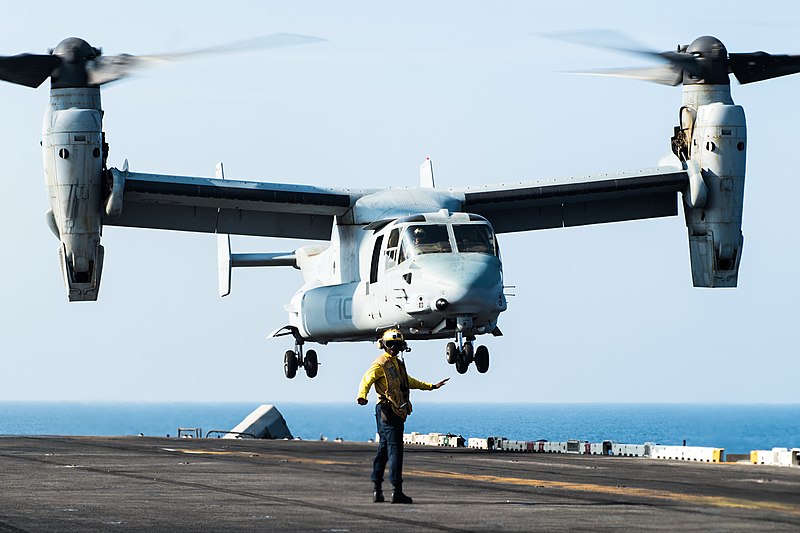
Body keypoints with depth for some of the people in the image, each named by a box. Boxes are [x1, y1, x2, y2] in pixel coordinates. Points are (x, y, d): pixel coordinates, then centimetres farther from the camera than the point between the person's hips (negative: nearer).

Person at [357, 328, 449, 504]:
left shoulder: (398, 363, 22)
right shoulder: (381, 364, -6)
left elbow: (408, 381, 37)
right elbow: (367, 379, -19)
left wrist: (432, 386, 45)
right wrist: (362, 396, -39)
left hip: (397, 412, 10)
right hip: (387, 410, -10)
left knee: (384, 449, 11)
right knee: (395, 449, -12)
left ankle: (377, 489, 15)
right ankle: (397, 491, -15)